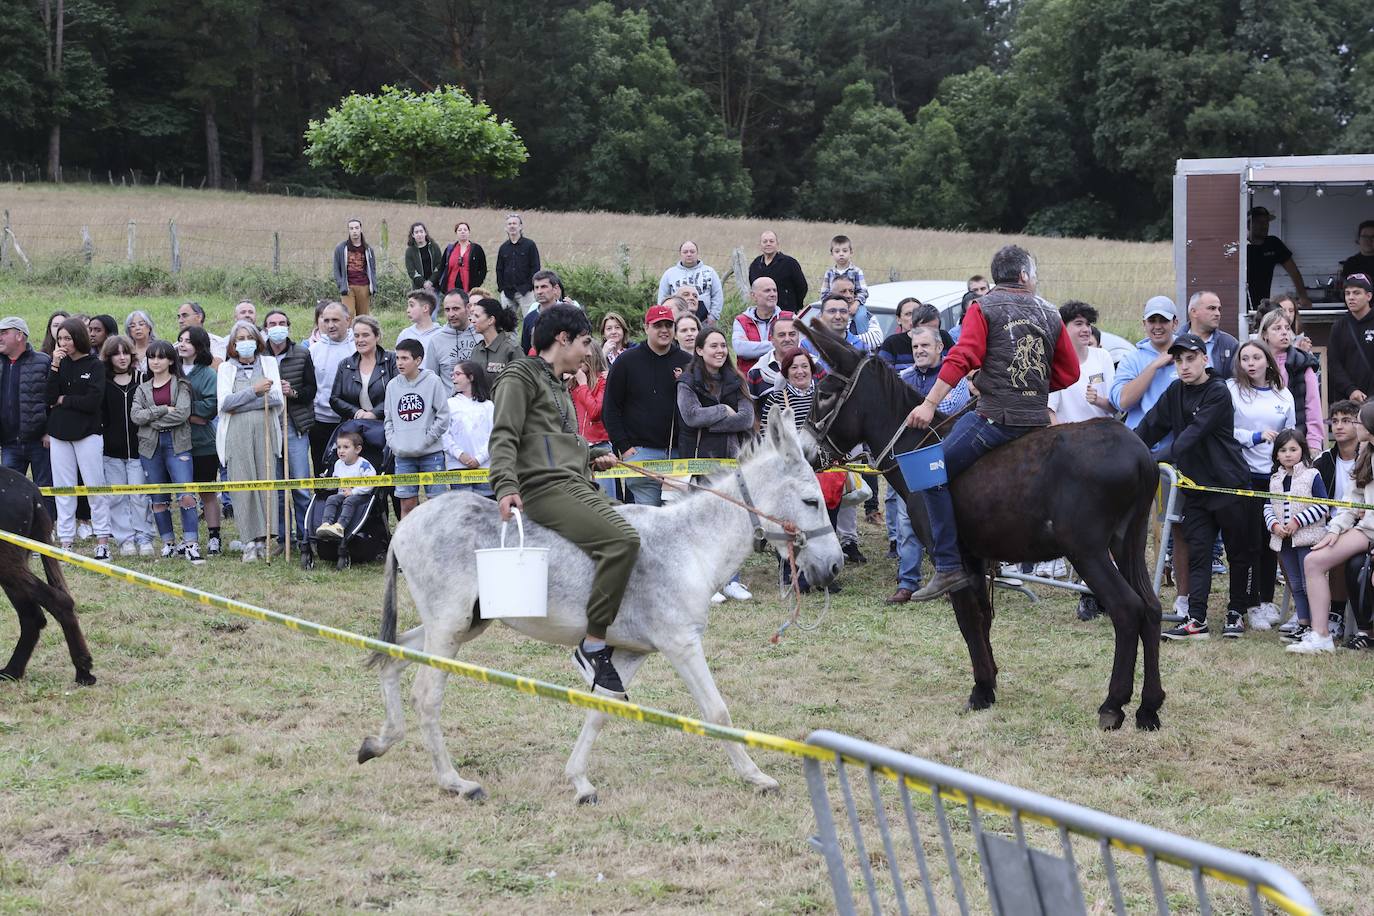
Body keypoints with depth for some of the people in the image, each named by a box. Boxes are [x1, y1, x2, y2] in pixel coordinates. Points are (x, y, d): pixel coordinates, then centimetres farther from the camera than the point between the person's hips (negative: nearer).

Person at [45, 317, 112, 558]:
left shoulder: (95, 365, -2)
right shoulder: (60, 364, 9)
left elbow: (94, 401, -12)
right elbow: (50, 397, -4)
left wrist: (64, 400, -4)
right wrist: (55, 367, -12)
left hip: (87, 433, -4)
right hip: (59, 434, 4)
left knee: (95, 486, -2)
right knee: (63, 489, 4)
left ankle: (102, 540, 2)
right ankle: (65, 542, 6)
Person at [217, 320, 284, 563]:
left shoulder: (269, 363, 15)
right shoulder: (226, 368, 13)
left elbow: (277, 399, 4)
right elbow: (225, 402, -2)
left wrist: (240, 403, -4)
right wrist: (254, 391, -9)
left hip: (265, 430, 1)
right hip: (237, 432, -1)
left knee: (266, 483, -6)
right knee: (242, 486, -6)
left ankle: (262, 539, -4)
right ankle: (249, 543, -6)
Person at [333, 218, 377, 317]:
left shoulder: (368, 249, 12)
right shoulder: (340, 248, 5)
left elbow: (372, 269, 16)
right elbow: (336, 269, 6)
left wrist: (373, 286, 2)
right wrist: (341, 286, -6)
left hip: (364, 287, 2)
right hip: (348, 287, -2)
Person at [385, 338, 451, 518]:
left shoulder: (432, 382, -4)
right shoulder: (392, 385, 8)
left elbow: (443, 417, -5)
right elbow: (388, 418, 15)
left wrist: (425, 440, -10)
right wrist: (392, 441, 0)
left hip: (431, 453, -3)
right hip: (403, 455, 3)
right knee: (407, 504, 4)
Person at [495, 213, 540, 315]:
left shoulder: (529, 245, 1)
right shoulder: (503, 248, 13)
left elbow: (535, 267, -1)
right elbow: (499, 269, 16)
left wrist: (530, 285, -9)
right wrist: (501, 287, 5)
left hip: (525, 291, -4)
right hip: (507, 292, 4)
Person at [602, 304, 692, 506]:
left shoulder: (685, 362, 10)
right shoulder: (627, 361, 4)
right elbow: (610, 408, 5)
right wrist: (623, 447, -4)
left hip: (679, 451, 2)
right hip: (641, 450, -2)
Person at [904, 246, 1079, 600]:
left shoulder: (983, 309, 0)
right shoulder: (1050, 314, 14)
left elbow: (962, 359, -13)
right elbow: (1070, 372, 17)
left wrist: (930, 404, -14)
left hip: (995, 415, -6)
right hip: (1038, 418, 7)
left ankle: (949, 566, -13)